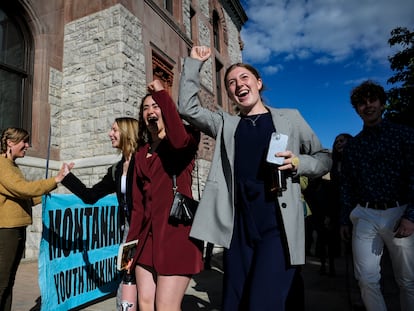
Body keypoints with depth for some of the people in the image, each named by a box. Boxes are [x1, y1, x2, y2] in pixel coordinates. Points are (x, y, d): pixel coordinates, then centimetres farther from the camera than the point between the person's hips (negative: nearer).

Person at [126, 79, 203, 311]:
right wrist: (131, 241, 13)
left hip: (176, 231, -6)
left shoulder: (186, 139, 0)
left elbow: (179, 140, -28)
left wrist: (161, 93, -18)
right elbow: (138, 201, 16)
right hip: (148, 233, 7)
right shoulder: (141, 153, 17)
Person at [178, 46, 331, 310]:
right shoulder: (226, 124, 13)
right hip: (239, 227, 3)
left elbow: (324, 159, 11)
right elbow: (187, 108, 6)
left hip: (278, 224, -2)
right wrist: (194, 63, 8)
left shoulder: (289, 117, 8)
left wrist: (298, 163, -10)